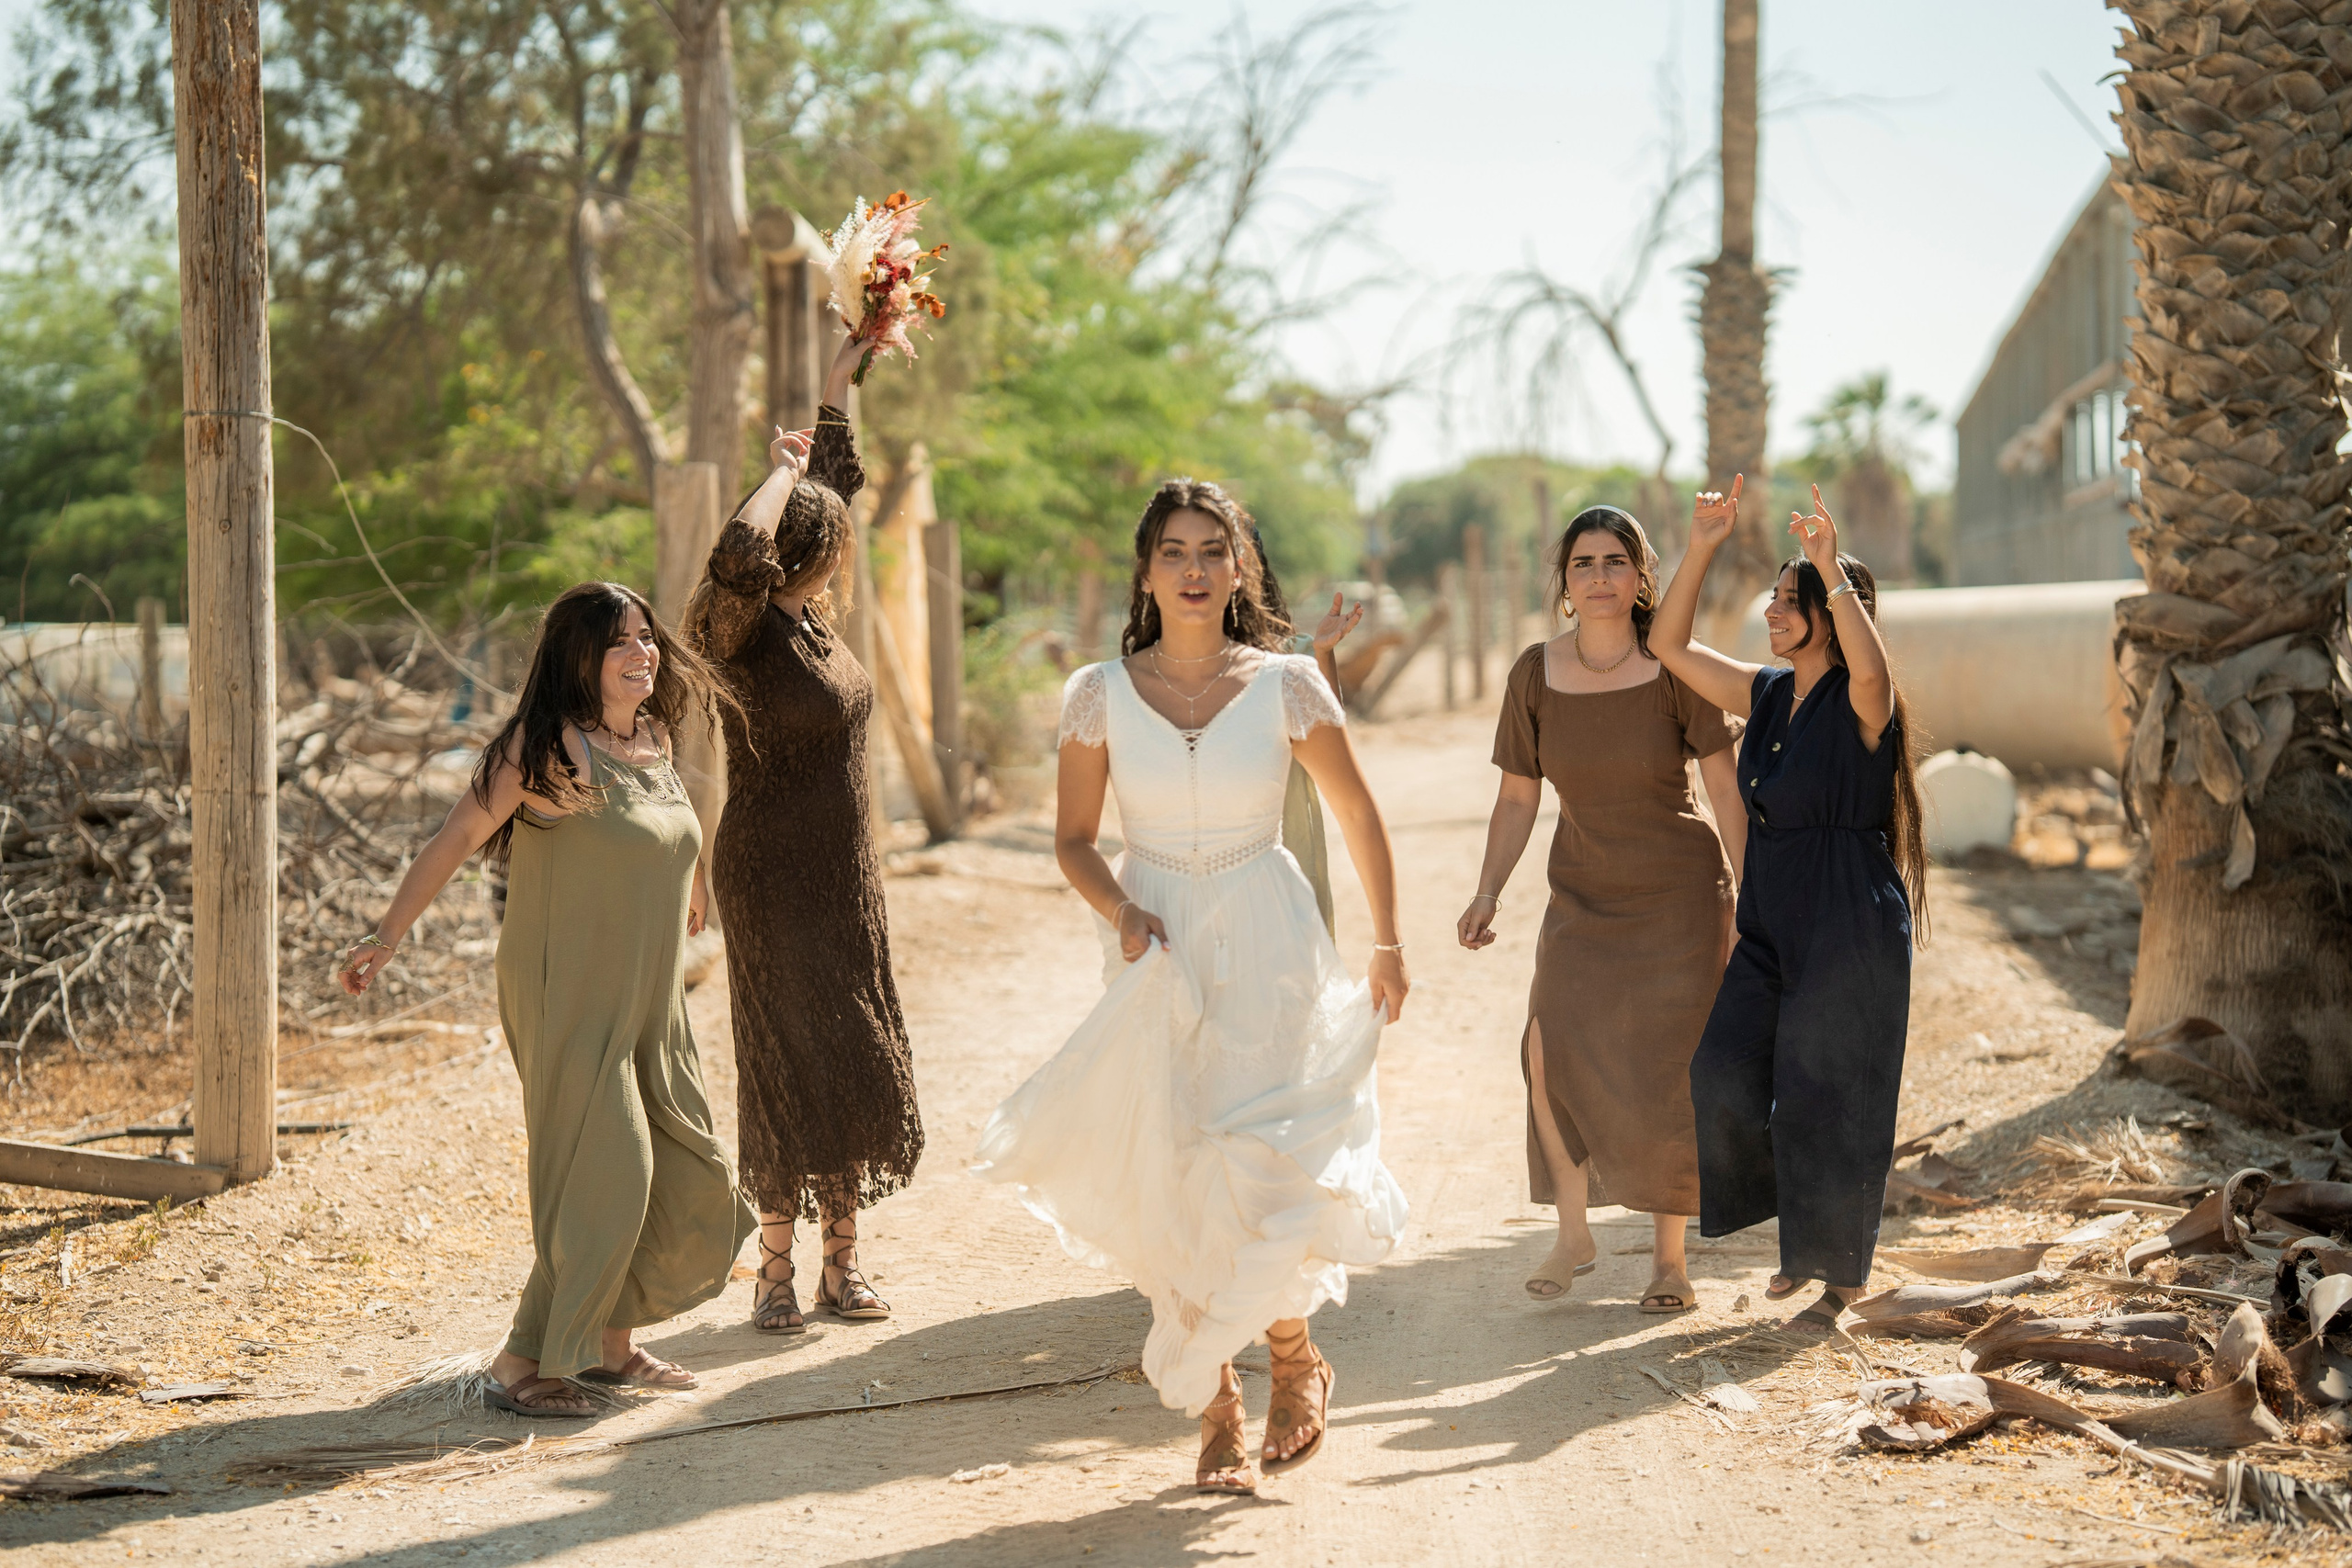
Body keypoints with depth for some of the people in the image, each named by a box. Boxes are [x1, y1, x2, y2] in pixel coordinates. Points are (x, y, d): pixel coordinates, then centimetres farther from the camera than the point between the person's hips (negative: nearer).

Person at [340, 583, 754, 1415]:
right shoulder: (548, 745, -16)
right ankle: (520, 1364, -1)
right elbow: (459, 834, -15)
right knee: (602, 1174, -11)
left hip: (648, 1001, 8)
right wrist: (389, 935, -16)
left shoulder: (652, 737, 8)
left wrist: (690, 894, 44)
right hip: (569, 997, -8)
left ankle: (611, 1341, 27)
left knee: (687, 1174, 11)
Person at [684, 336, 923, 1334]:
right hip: (774, 878, -8)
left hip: (844, 876, 8)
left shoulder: (813, 618, 6)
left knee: (856, 1065, 10)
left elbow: (837, 481, 22)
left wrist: (840, 384, 28)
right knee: (791, 1064, -3)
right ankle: (776, 1270, 6)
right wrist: (782, 467, -24)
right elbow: (739, 553, -40)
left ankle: (841, 1261, 19)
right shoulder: (752, 632, -15)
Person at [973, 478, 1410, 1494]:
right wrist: (1120, 912, -10)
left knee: (1256, 1168, -13)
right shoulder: (1101, 694, 0)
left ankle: (1295, 1357, 15)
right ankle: (1217, 1414, 16)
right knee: (1171, 1188, 2)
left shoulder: (1285, 686, -2)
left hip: (1269, 948, -2)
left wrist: (1387, 946, 11)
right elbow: (1073, 839, 9)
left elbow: (1358, 817, 8)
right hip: (1157, 950, 2)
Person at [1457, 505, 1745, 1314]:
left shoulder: (1674, 670, -12)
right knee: (1550, 1049, -17)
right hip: (1583, 896, 2)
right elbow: (1517, 797, 5)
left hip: (1679, 892, -2)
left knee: (1667, 1077, -4)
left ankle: (1669, 1254, 15)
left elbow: (1727, 791, -6)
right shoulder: (1535, 674, -5)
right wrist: (1487, 893, -3)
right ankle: (1574, 1233, 1)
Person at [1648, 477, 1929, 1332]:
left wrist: (1833, 569, -39)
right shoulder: (1765, 693, 9)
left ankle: (1841, 1275, 17)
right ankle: (1809, 1233, 22)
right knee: (1725, 1078, 0)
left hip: (1850, 932, -7)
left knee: (1826, 1100, 0)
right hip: (1771, 925, 7)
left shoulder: (1862, 705, -12)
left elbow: (1869, 664, -37)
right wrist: (1702, 550, 1)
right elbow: (1669, 646, 11)